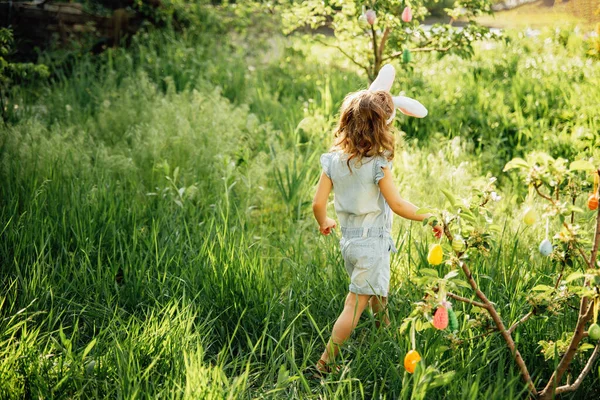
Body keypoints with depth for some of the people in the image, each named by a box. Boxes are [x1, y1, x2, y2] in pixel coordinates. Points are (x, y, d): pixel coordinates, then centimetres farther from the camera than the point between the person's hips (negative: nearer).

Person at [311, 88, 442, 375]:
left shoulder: (333, 160, -3)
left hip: (347, 241, 7)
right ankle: (325, 362, 0)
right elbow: (397, 205, -17)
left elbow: (318, 204, -2)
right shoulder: (377, 164, -19)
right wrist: (430, 219, -5)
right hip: (372, 243, -7)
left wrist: (323, 222, 19)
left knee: (378, 290, 28)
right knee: (356, 303, -1)